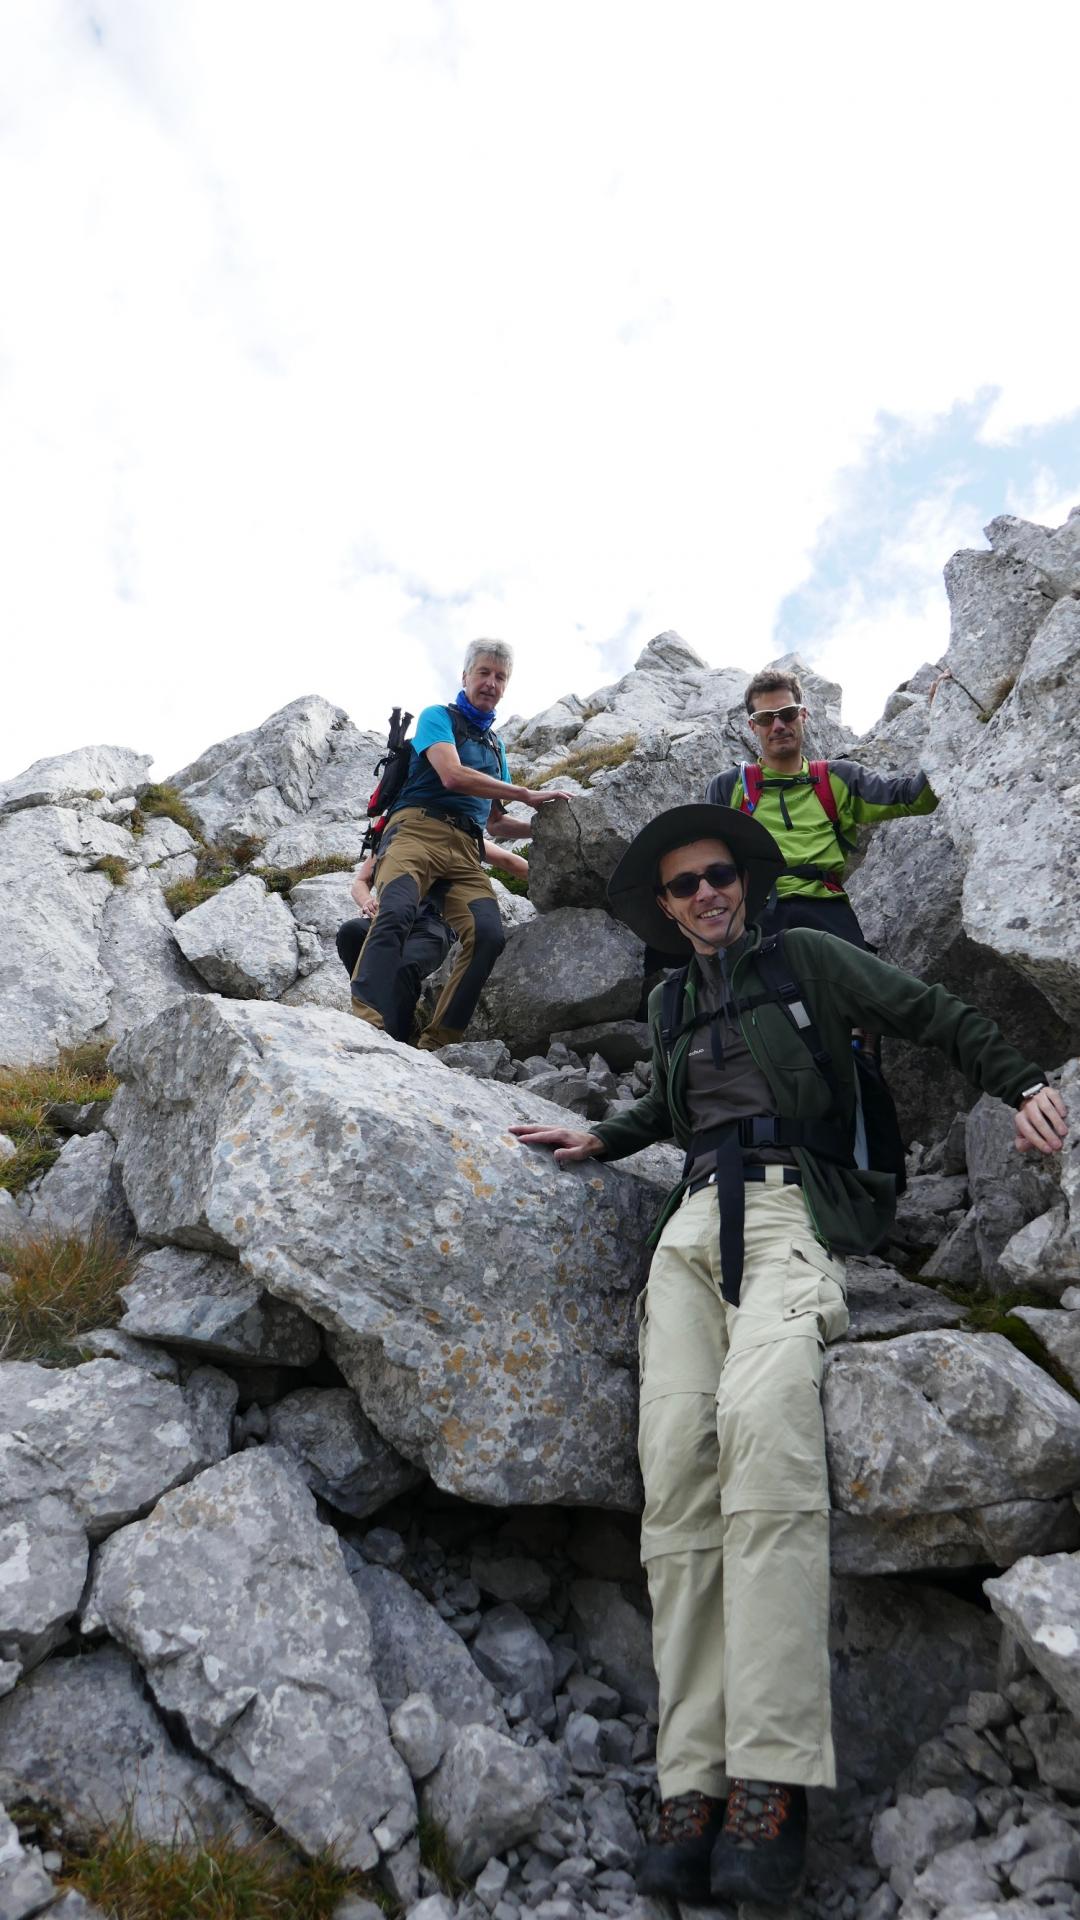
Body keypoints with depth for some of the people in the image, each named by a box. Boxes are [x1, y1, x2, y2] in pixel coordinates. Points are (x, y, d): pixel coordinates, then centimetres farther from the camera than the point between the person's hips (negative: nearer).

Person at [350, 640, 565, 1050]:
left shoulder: (496, 744, 32)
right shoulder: (438, 717, 12)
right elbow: (452, 775, -8)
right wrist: (527, 795, -4)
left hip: (465, 851, 5)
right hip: (417, 830, -5)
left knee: (490, 935, -23)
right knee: (396, 912, -33)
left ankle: (436, 1044, -23)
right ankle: (366, 1027, -47)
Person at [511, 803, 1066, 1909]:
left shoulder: (805, 957, 12)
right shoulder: (669, 1002, 27)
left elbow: (932, 1016, 11)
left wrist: (1024, 1084, 0)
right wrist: (601, 1140, 31)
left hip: (791, 1207, -4)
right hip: (695, 1220, 5)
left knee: (760, 1415, -33)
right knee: (676, 1459, -18)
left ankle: (772, 1779, -34)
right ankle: (693, 1785, -20)